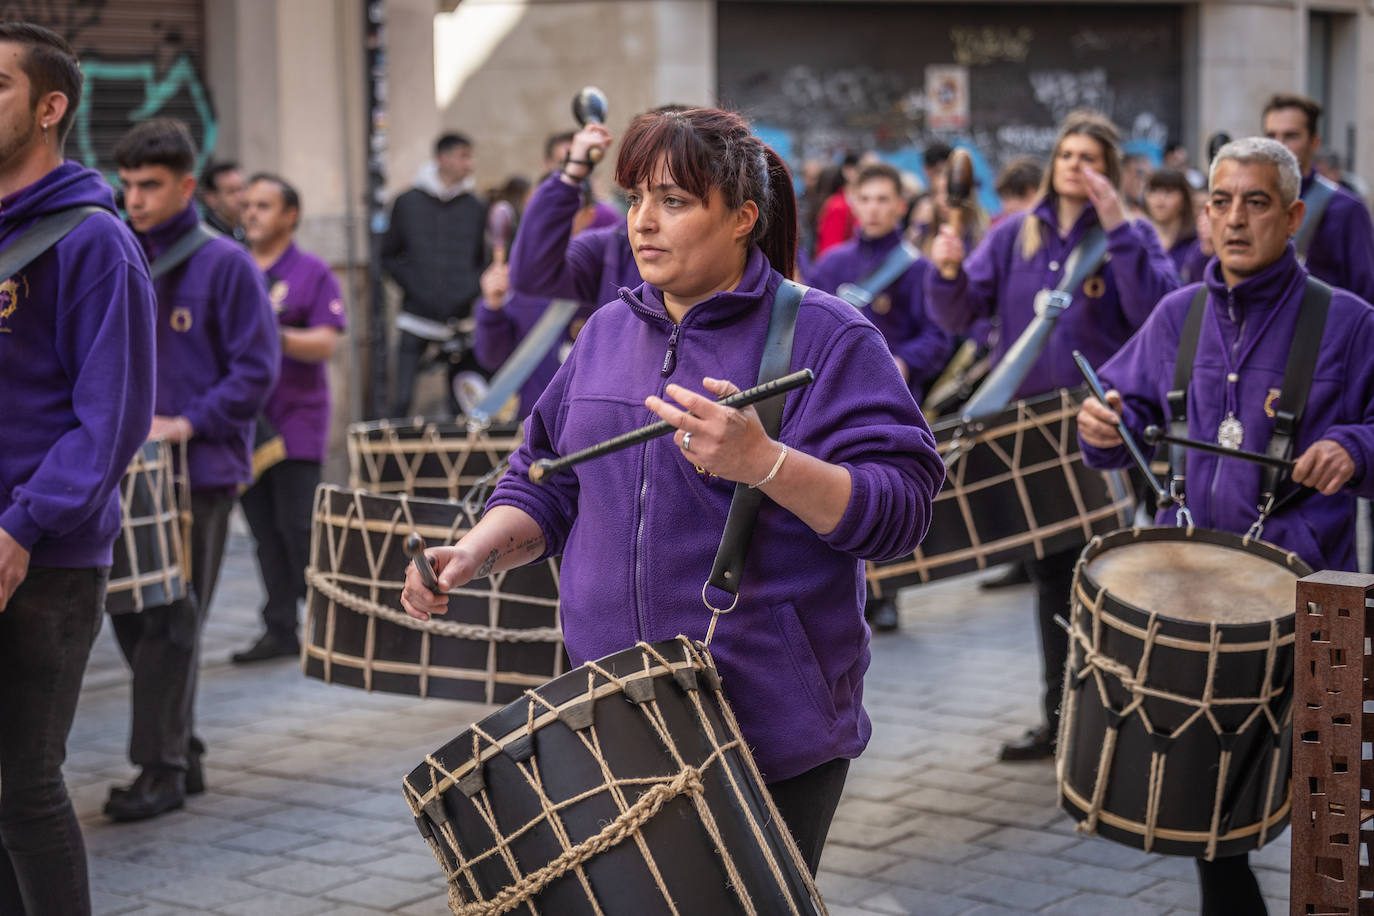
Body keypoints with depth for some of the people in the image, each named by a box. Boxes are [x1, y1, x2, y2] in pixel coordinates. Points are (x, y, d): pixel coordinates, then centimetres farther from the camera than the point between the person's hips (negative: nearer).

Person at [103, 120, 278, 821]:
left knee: (171, 622, -2)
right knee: (129, 612, 9)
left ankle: (162, 769, 6)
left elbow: (256, 370, -8)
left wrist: (188, 423, -16)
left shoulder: (225, 264, -6)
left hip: (199, 469, -6)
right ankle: (180, 752, 21)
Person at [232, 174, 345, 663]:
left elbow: (325, 344, -10)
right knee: (264, 531, 7)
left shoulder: (312, 273, 0)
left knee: (298, 527, -9)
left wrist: (272, 335, -24)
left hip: (296, 421, -5)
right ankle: (279, 631, 13)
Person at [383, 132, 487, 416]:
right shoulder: (408, 203, 4)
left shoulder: (476, 208, 9)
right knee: (403, 398, -6)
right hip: (416, 316, -1)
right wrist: (413, 286, -5)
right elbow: (389, 256, 9)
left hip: (459, 318, 2)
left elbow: (483, 262, 14)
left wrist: (469, 290, -5)